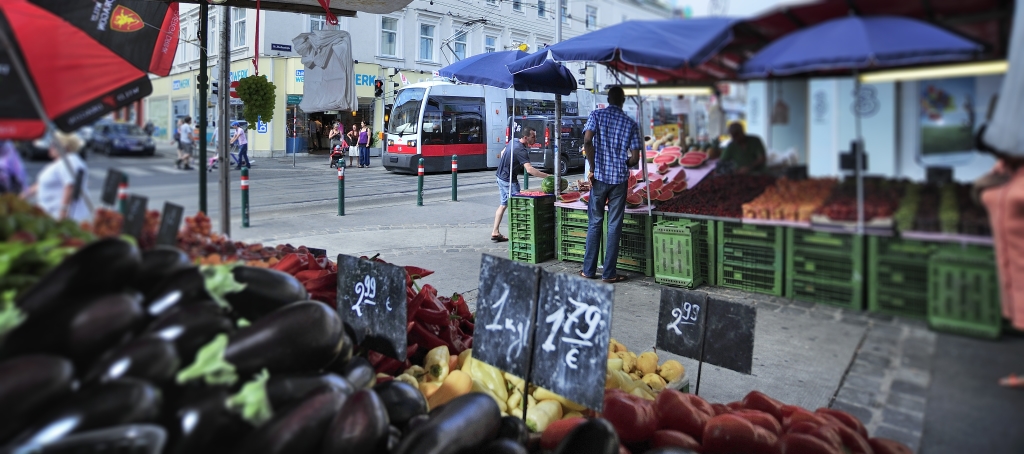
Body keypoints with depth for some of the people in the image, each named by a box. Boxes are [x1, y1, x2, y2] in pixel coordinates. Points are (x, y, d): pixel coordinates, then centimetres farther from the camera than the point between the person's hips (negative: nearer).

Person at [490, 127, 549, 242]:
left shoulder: (513, 142, 4)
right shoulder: (521, 150, -25)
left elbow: (502, 153, 21)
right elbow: (529, 169, -36)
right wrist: (547, 176, -38)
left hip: (500, 176, 10)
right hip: (509, 180, -10)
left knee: (503, 204, 13)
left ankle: (495, 232, 16)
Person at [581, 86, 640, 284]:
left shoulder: (596, 115, 2)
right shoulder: (630, 123, 4)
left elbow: (587, 141, -14)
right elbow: (635, 158, 0)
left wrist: (592, 168, -5)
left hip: (599, 176, 0)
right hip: (619, 179, 0)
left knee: (595, 223, 10)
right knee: (614, 226, 4)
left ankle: (588, 270, 14)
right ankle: (609, 273, 7)